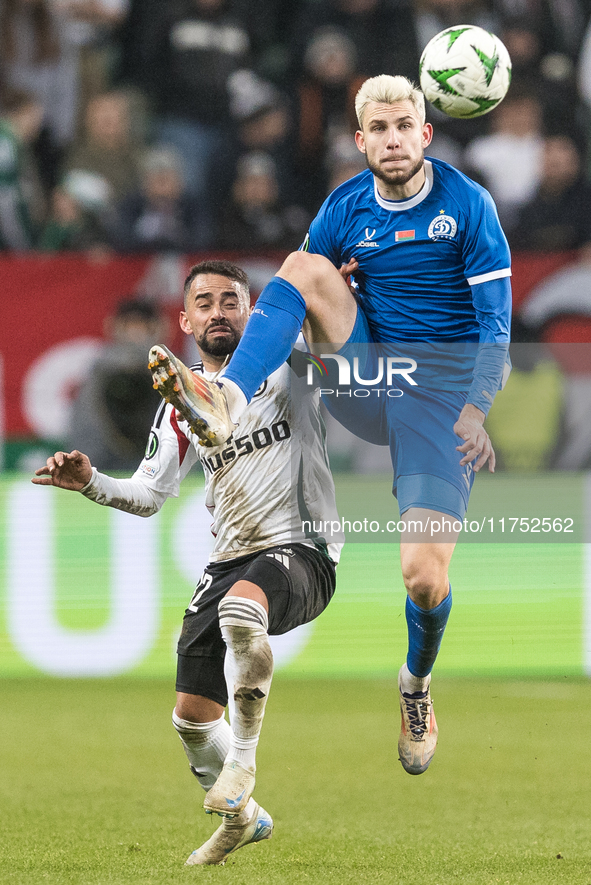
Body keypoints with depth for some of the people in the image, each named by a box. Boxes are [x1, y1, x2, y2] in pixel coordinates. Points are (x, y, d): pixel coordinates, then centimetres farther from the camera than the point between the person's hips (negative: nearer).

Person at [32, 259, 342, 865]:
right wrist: (91, 483, -5)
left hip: (300, 549, -6)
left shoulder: (284, 362, 0)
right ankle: (242, 817, 31)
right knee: (192, 714, 4)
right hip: (228, 561, 6)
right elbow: (149, 494, 13)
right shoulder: (180, 397, 13)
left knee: (240, 607, -40)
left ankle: (242, 761, -26)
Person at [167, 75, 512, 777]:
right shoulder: (344, 208, 5)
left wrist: (477, 407, -16)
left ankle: (417, 680, 17)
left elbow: (495, 318, -6)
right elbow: (297, 297, 16)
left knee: (424, 577, -16)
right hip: (365, 374, 3)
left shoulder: (467, 204, -5)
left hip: (440, 394, -3)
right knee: (304, 265, -19)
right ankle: (229, 399, -34)